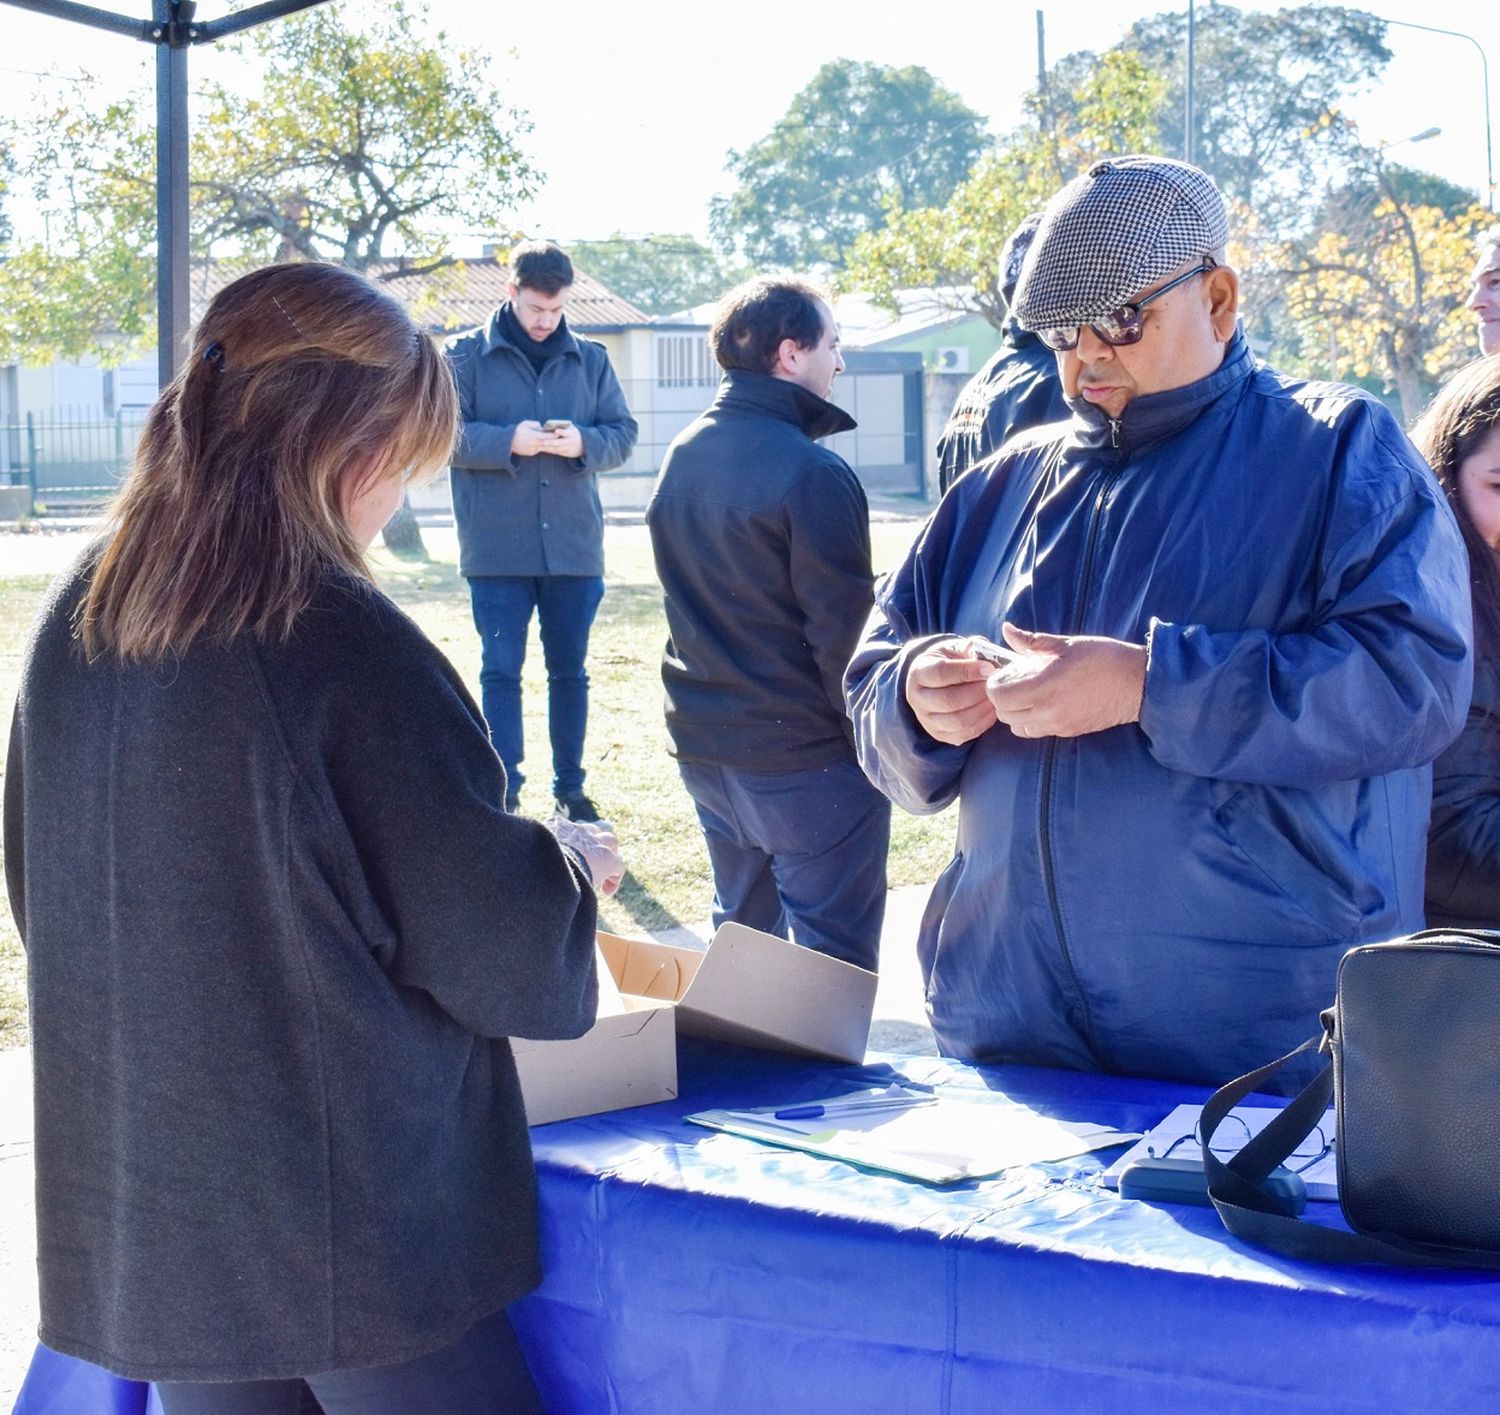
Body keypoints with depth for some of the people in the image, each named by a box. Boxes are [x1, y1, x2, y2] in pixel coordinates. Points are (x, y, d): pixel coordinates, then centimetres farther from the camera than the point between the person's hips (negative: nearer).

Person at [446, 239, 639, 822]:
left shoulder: (590, 359, 8)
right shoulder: (468, 355, -1)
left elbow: (623, 433, 8)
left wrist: (584, 443, -13)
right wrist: (508, 442, -20)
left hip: (575, 546, 3)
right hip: (496, 550, -3)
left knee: (570, 671, 11)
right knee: (500, 671, 1)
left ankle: (570, 788, 23)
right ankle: (504, 794, 8)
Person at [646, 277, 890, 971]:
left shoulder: (681, 457, 6)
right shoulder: (812, 473, -19)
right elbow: (842, 631, -19)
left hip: (705, 746, 8)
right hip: (806, 758, -8)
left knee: (743, 932, 22)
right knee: (835, 964, 4)